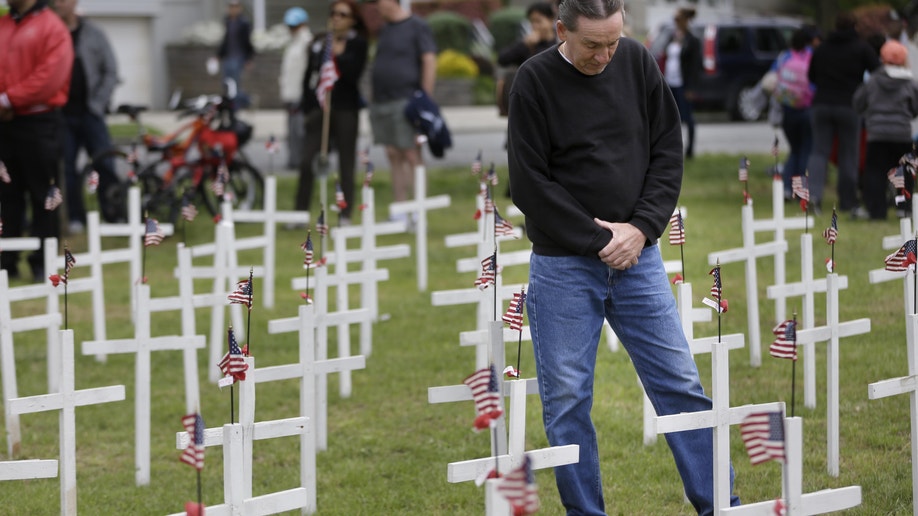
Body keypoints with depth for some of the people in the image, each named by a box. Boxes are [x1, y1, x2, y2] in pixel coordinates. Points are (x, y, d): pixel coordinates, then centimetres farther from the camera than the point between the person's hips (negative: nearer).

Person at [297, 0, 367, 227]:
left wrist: (338, 55, -17)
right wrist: (308, 108, 8)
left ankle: (345, 216, 5)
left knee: (346, 165, 1)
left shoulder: (357, 44, 1)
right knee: (307, 162, -4)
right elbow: (309, 76, 13)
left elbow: (353, 74, -10)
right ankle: (300, 214, 0)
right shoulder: (319, 42, 11)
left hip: (345, 108, -3)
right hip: (319, 108, 3)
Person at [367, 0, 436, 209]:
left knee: (412, 156, -8)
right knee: (393, 157, 7)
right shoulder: (384, 29, 18)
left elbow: (430, 62, -10)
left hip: (406, 100, -8)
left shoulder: (417, 27, -5)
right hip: (381, 103, 8)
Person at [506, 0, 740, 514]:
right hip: (563, 265, -3)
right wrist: (598, 240, -11)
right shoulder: (535, 81, -8)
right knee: (567, 400, 1)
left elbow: (668, 152, 4)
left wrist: (641, 228, -8)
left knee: (682, 385, 3)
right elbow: (529, 183, -10)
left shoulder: (638, 62, 2)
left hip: (638, 258, 3)